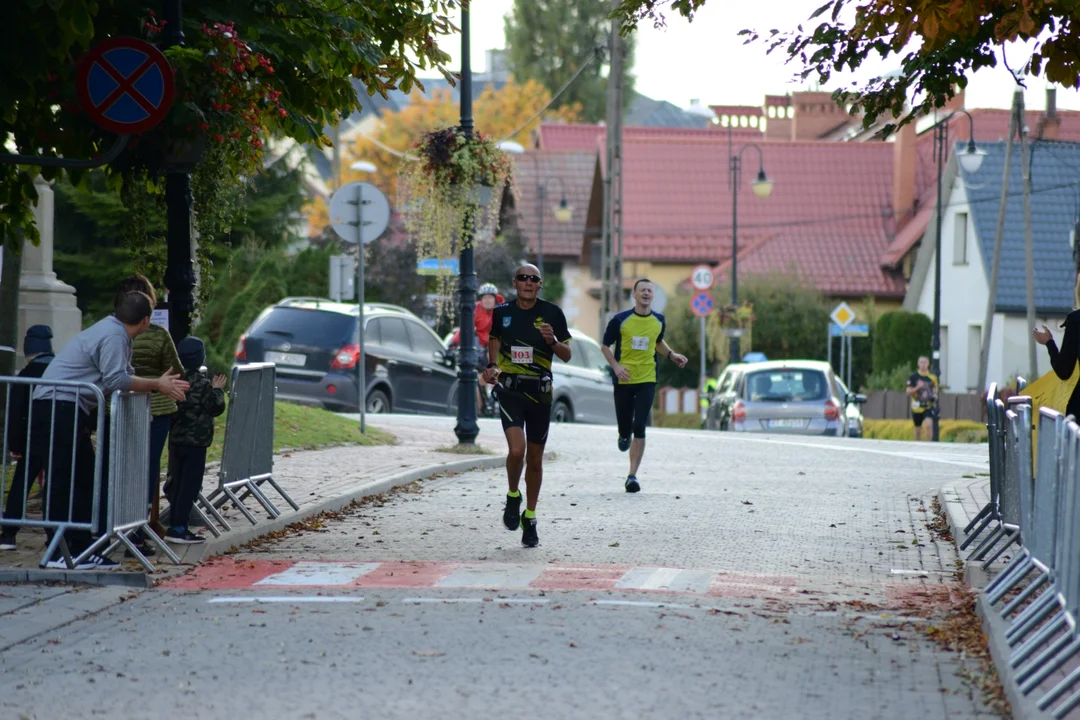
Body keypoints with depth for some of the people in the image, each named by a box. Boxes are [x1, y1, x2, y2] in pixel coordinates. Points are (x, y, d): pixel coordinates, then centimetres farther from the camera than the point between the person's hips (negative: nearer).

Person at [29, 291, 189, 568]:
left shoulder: (115, 332, 18)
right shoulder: (114, 336, -13)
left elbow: (120, 377, 20)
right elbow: (116, 380, -19)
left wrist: (159, 384, 15)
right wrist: (157, 385, -10)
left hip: (69, 410, 11)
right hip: (57, 408, -11)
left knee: (85, 480, 12)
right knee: (62, 481, -10)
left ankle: (82, 549, 14)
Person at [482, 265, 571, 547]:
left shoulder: (552, 313, -1)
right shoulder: (502, 312, 3)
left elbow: (567, 355, 3)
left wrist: (552, 341, -16)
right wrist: (492, 365, 5)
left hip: (540, 392, 1)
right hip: (510, 389, -1)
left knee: (535, 459, 9)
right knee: (516, 450, -21)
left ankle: (530, 518, 25)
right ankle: (513, 497, 8)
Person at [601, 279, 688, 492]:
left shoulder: (659, 321, 3)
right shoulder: (621, 320, -6)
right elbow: (605, 346, 2)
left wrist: (671, 355, 6)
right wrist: (616, 367, -13)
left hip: (647, 380, 1)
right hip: (624, 380, -1)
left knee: (639, 428, -11)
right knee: (625, 427, 6)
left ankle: (632, 476, -7)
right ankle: (624, 435, 47)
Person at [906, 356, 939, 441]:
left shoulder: (932, 376, 4)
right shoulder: (913, 377, -3)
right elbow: (908, 393, -3)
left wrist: (935, 395, 2)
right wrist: (917, 387, -19)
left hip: (929, 406, 0)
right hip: (917, 407, 0)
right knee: (918, 430, 9)